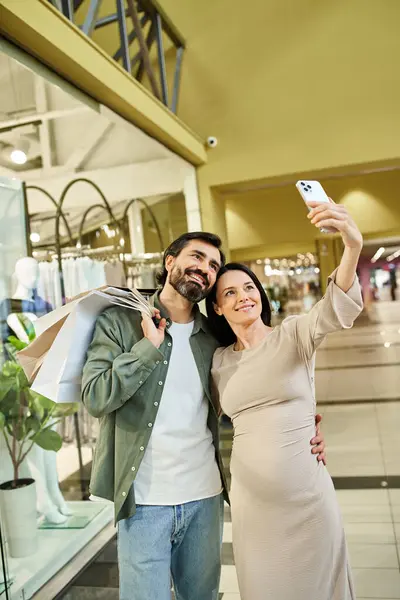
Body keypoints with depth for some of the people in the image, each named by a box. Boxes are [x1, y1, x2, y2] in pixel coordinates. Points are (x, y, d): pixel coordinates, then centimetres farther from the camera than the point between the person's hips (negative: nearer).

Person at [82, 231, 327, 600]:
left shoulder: (214, 339, 5)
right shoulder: (120, 322, -5)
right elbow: (95, 397, -14)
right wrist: (149, 346, -17)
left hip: (206, 496, 4)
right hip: (145, 500, -3)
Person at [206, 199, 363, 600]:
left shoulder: (294, 335, -8)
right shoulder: (218, 361, 2)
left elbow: (336, 312, -29)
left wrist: (352, 247, -45)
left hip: (307, 492, -2)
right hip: (250, 497, 3)